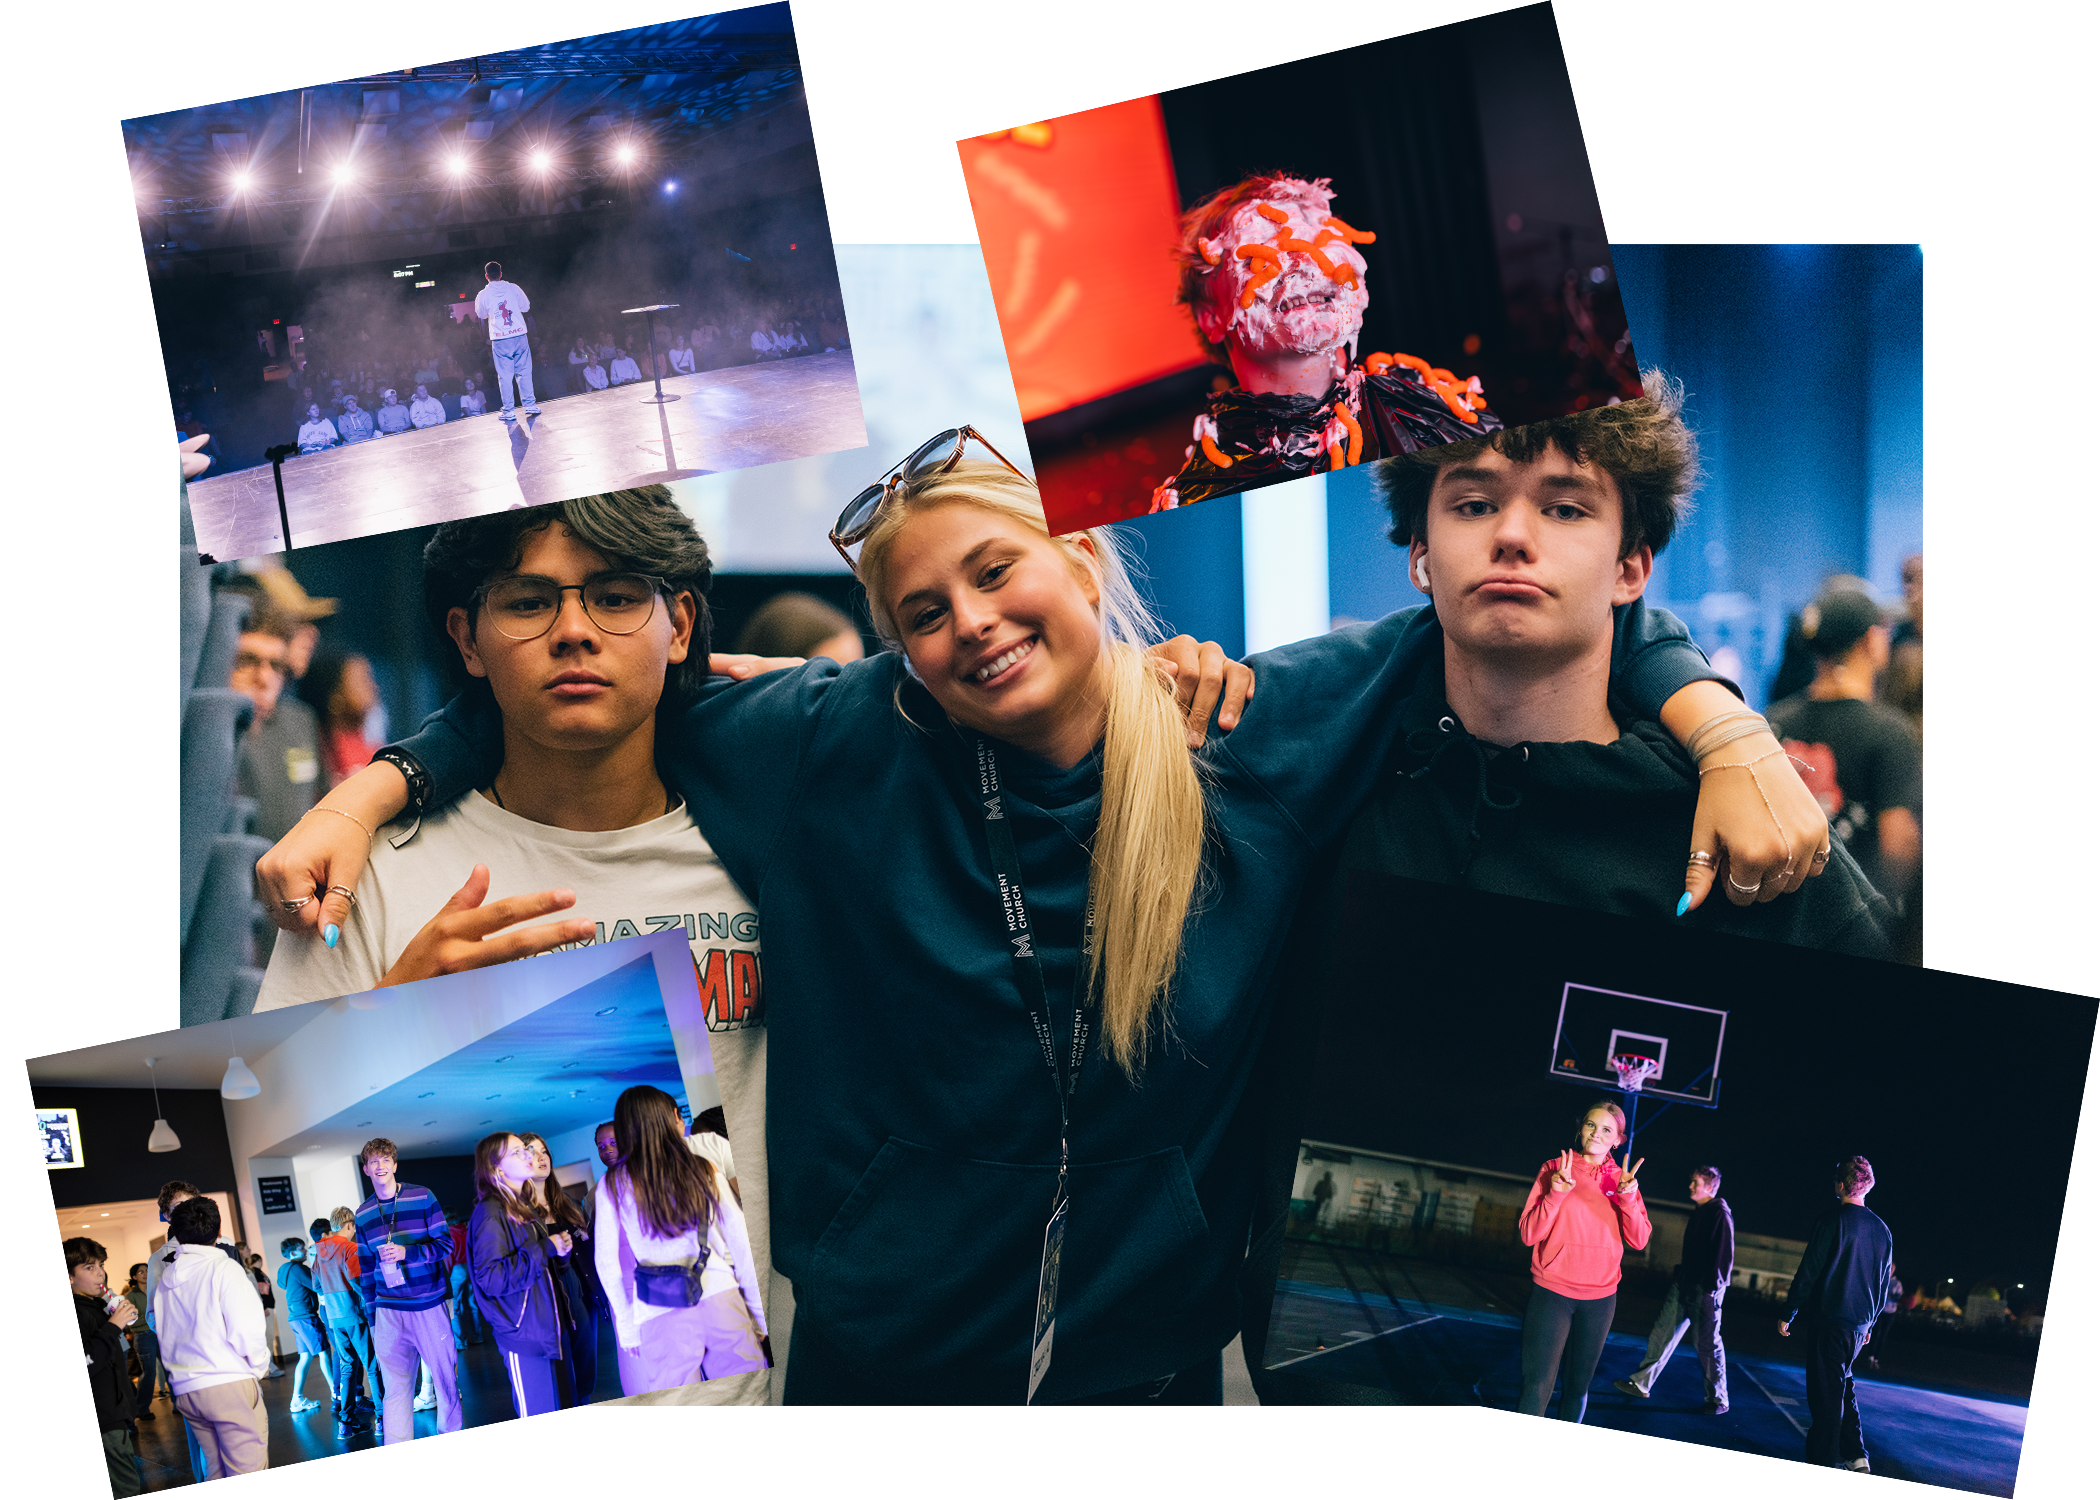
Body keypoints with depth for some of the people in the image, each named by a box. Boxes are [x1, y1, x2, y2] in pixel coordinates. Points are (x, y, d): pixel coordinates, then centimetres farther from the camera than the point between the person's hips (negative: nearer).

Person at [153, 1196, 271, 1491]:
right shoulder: (224, 1268, -7)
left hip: (185, 1389, 6)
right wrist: (261, 1366, 4)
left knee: (217, 1471, 12)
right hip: (230, 1384, -6)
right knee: (249, 1472, -6)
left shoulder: (166, 1278, 12)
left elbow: (161, 1332, 11)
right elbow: (245, 1332, -12)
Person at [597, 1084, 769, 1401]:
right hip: (720, 1300, 1)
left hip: (660, 1318, -1)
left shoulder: (613, 1185, 3)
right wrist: (761, 1314, 14)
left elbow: (608, 1262, 2)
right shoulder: (703, 1170, 6)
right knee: (750, 1400, 7)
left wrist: (627, 1327, 7)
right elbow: (741, 1243, 8)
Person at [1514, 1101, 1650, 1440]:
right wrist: (1556, 1194, -21)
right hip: (1552, 1294, -3)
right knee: (1538, 1388, -11)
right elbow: (1528, 1233, -7)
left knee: (1578, 1388, 12)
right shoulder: (1554, 1170, -2)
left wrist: (1627, 1198, -19)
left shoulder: (1623, 1180, 7)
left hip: (1600, 1298, 3)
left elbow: (1639, 1241, -3)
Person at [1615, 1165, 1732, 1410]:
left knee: (1706, 1344, -2)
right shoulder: (1698, 1212, 14)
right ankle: (1641, 1383, 14)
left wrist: (1713, 1288, -20)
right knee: (1662, 1332, 8)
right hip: (1684, 1284, 9)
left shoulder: (1721, 1215, -13)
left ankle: (1718, 1399, 8)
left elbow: (1725, 1254, -17)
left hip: (1705, 1289, -9)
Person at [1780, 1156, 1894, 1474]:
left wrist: (1788, 1314, -4)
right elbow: (1884, 1283, 17)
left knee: (1826, 1391, -3)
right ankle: (1855, 1457, 16)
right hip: (1860, 1322, 6)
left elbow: (1809, 1271, -11)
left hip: (1830, 1318, -6)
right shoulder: (1881, 1230, 9)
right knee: (1841, 1384, 20)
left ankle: (1822, 1463, -2)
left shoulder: (1833, 1218, -10)